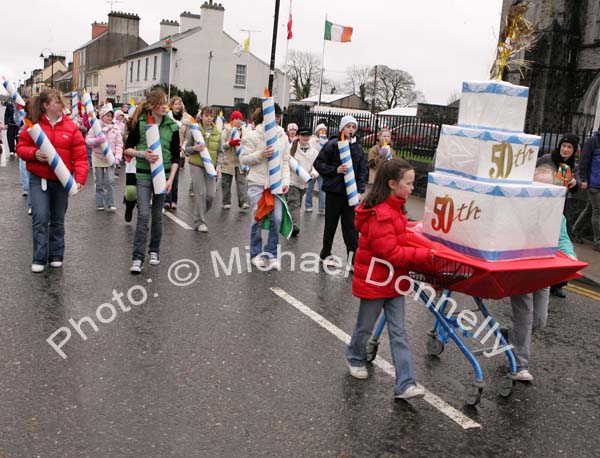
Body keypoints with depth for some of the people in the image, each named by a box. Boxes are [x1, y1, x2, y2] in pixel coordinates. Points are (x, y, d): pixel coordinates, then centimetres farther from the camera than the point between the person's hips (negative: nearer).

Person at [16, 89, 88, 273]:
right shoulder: (34, 125, -4)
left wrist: (80, 178, -18)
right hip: (38, 179, -1)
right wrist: (34, 153, -19)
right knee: (40, 218, -9)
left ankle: (56, 256, 26)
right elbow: (21, 147, 2)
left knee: (58, 220, 12)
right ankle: (39, 259, 1)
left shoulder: (71, 127, -4)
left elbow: (80, 156, -7)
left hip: (62, 180, 2)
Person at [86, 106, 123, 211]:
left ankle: (110, 204, -2)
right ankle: (100, 204, 16)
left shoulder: (115, 129, 2)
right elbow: (88, 141, -2)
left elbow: (119, 144, 2)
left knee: (111, 181, -9)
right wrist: (97, 140, -22)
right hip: (98, 158, 0)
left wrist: (117, 157, -10)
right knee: (99, 182, 7)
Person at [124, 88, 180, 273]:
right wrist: (142, 154, -17)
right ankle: (137, 257, -6)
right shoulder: (140, 123, -4)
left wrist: (171, 179, -7)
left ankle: (154, 251, 27)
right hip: (143, 174, -2)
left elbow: (176, 157, 2)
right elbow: (127, 148, 2)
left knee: (157, 215, 11)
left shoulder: (172, 126, 0)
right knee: (143, 215, -9)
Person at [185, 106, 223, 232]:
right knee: (201, 193, -7)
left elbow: (220, 152, 11)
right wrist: (195, 148, -17)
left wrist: (218, 165, -3)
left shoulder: (217, 132, 7)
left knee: (211, 194, -3)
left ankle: (200, 214, 23)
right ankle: (199, 222, 4)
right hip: (196, 165, -3)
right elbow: (187, 148, 4)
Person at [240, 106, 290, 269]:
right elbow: (244, 159, -4)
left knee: (276, 220, -5)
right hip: (258, 183, -3)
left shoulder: (282, 136, 7)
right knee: (258, 220, 0)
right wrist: (260, 154, -19)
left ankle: (271, 254, 11)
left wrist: (286, 181, -2)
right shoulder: (253, 135, -4)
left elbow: (285, 162, 9)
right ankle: (256, 254, 17)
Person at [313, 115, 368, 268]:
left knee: (351, 226, 1)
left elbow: (363, 171, 8)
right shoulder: (332, 145, -5)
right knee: (331, 224, 9)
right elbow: (318, 163, -5)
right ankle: (326, 254, 26)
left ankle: (353, 259, 3)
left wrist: (360, 191, -2)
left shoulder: (358, 147, 7)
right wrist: (336, 170, -17)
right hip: (334, 191, -3)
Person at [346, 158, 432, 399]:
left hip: (393, 280, 8)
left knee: (399, 333, 4)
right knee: (365, 326, 15)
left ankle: (405, 384, 5)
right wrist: (424, 255, -25)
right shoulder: (380, 215, -25)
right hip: (375, 280, -8)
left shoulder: (393, 208, 6)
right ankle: (355, 358, 42)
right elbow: (392, 253, -27)